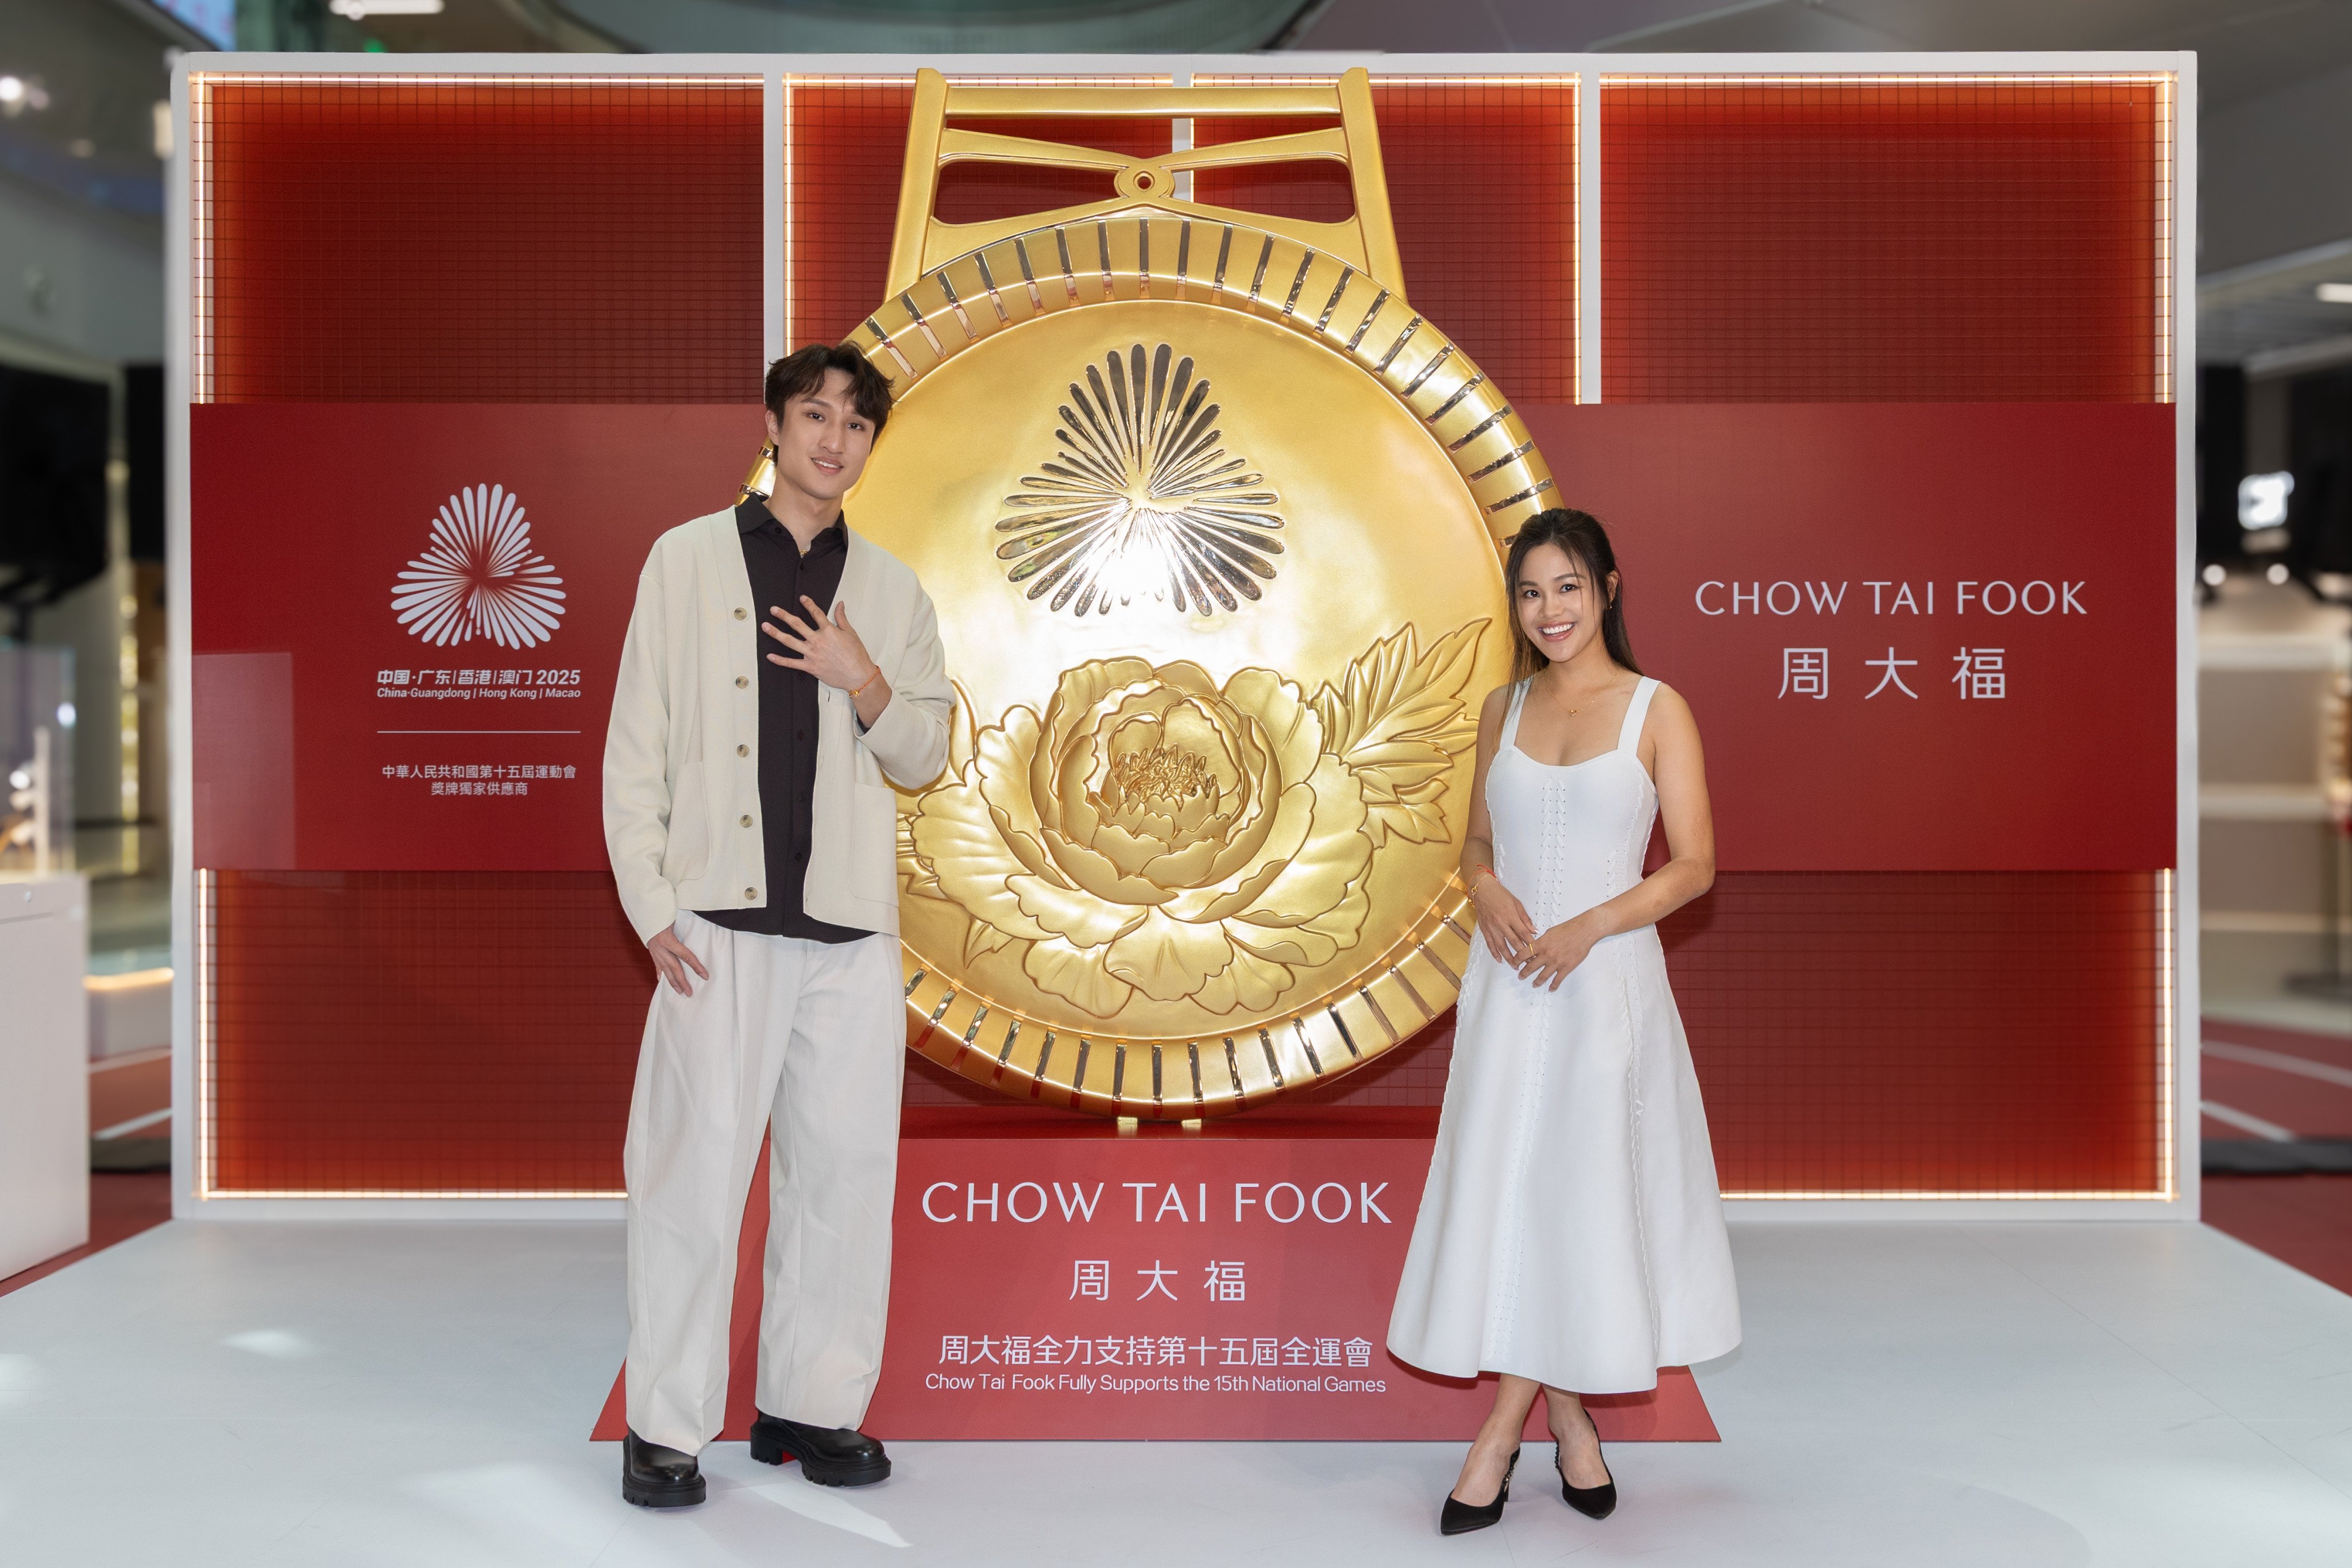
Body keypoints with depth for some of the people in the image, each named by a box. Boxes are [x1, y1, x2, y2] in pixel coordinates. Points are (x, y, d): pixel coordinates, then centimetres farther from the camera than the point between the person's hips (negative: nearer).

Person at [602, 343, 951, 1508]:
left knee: (845, 1168, 7)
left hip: (850, 929, 3)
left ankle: (810, 1403, 21)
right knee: (695, 1171, -2)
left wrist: (867, 685, -6)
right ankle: (666, 1425, 12)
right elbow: (634, 746, 2)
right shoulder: (689, 560, 5)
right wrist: (651, 907, -5)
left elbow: (925, 759, 14)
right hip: (722, 921, -3)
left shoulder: (889, 589, 13)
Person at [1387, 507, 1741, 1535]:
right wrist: (1486, 889, -7)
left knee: (1580, 1189, 0)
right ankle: (1562, 1411, 18)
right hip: (1508, 978, 4)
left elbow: (1695, 865, -5)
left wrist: (1589, 925, -18)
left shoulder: (1657, 710, -3)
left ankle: (1507, 1422, 11)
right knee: (1502, 1185, 3)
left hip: (1606, 978, -3)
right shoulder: (1503, 709, 9)